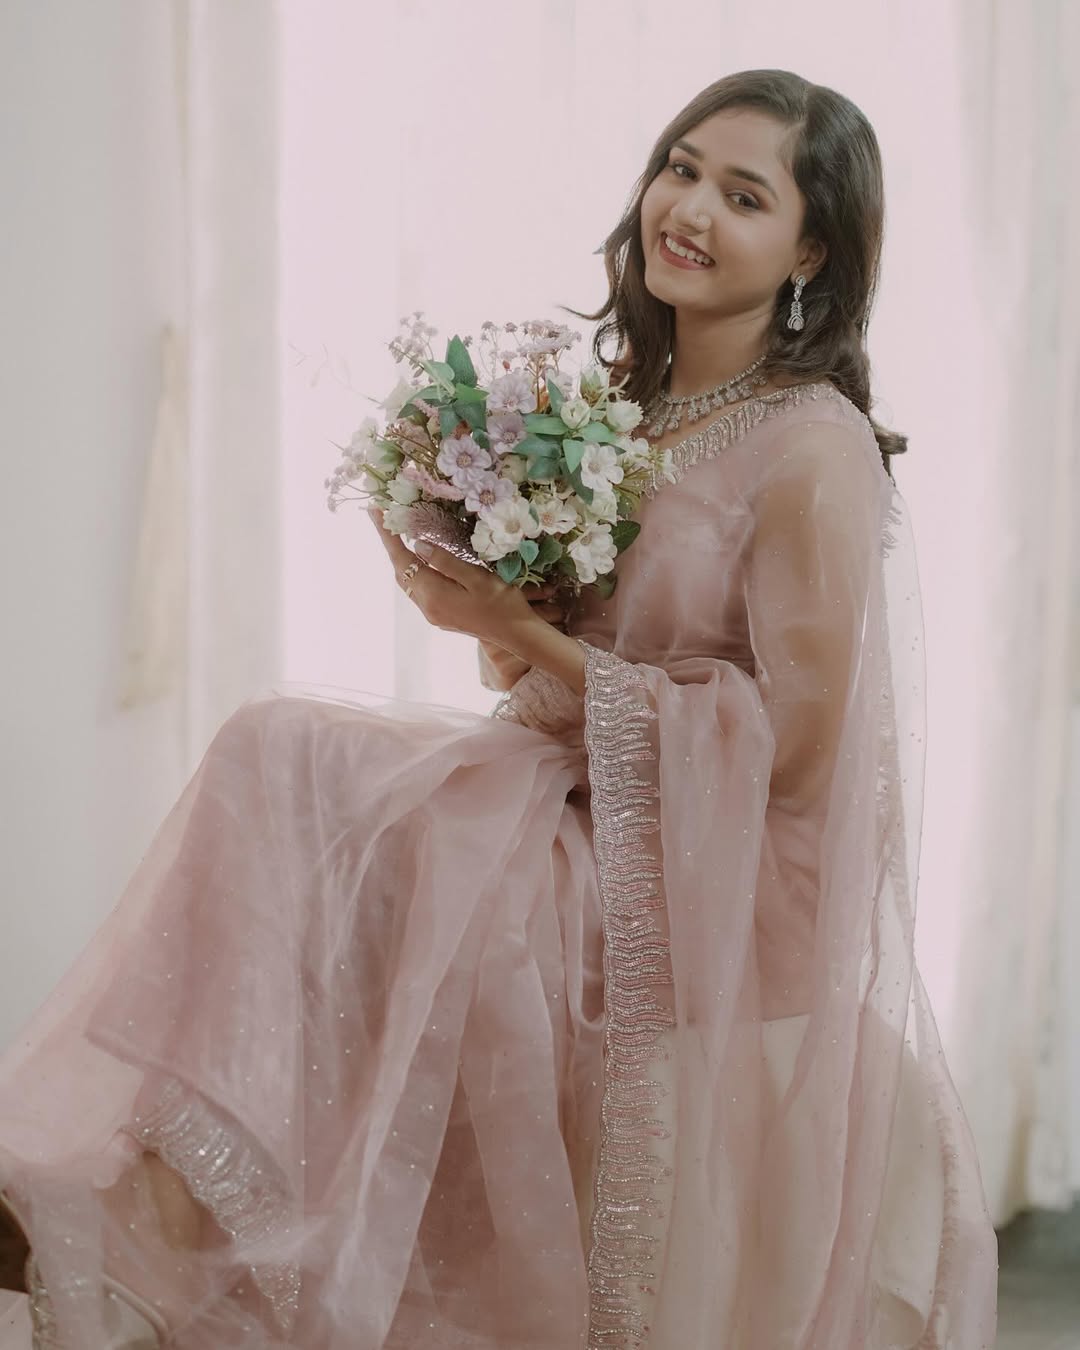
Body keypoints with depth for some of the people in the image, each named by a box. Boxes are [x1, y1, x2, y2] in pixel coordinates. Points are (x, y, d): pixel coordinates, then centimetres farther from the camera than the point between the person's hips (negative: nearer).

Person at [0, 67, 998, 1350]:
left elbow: (792, 747, -19)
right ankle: (186, 1185, -14)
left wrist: (526, 636, -17)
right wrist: (492, 607, -8)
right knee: (280, 748, -11)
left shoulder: (815, 450, -15)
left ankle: (198, 1191, -6)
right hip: (584, 817, 8)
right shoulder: (625, 407, 9)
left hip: (715, 899, -8)